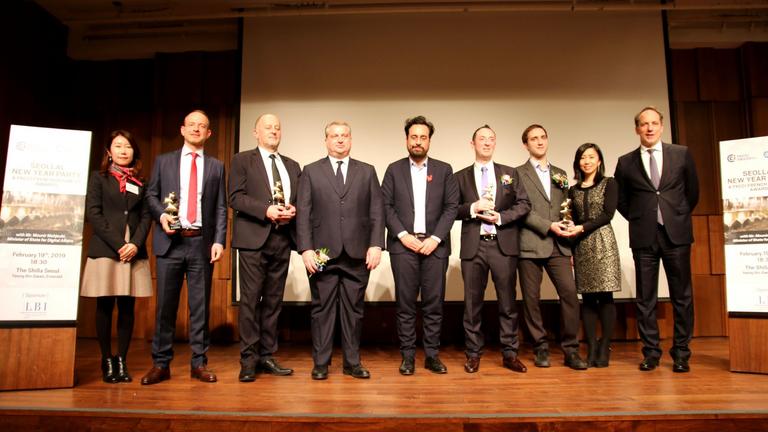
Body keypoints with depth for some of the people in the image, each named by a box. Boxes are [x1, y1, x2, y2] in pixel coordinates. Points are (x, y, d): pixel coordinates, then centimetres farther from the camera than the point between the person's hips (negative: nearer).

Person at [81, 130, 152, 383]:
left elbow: (146, 216, 8)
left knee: (127, 307, 1)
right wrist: (118, 244, -11)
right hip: (105, 250, -2)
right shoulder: (99, 177, 7)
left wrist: (136, 243, -9)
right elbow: (92, 213, -2)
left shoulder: (140, 183, 14)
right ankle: (106, 362, 10)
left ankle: (122, 361, 8)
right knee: (105, 307, 1)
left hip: (134, 252, 2)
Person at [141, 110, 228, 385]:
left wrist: (219, 240, -4)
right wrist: (161, 214, -10)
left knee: (200, 304, 4)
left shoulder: (216, 166, 11)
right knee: (165, 304, 3)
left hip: (202, 242, 0)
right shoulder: (164, 161, 12)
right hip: (170, 240, 0)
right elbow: (151, 195, 11)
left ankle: (199, 363, 13)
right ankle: (161, 364, 14)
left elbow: (221, 207, 6)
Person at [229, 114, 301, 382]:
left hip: (283, 239, 5)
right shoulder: (243, 160, 6)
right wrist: (266, 210, -17)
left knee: (274, 300, 8)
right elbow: (236, 197, -5)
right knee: (251, 299, -5)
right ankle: (249, 360, 3)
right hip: (253, 239, -4)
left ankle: (267, 356, 15)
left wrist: (293, 211, -5)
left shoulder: (292, 166, 19)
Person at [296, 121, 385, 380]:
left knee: (353, 309, 7)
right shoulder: (311, 171, 8)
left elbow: (377, 212, 6)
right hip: (323, 253, -1)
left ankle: (352, 362, 17)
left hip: (357, 254, 1)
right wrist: (306, 249, -7)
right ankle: (321, 363, 15)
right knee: (322, 309, 5)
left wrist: (376, 245, -5)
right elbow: (303, 213, 2)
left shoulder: (367, 172, 12)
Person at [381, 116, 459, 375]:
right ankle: (407, 355, 12)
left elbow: (452, 206, 3)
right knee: (405, 303, 2)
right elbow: (386, 206, 3)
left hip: (434, 244, 1)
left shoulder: (444, 170, 10)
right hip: (403, 244, 0)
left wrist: (435, 238, -8)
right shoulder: (394, 170, 10)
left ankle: (432, 354, 14)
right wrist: (403, 235, -9)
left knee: (434, 303, 3)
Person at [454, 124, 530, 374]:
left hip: (503, 244, 1)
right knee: (472, 302, 5)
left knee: (507, 301, 5)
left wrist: (501, 217, -9)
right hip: (473, 246, 0)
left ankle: (510, 354, 16)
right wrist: (473, 208, -12)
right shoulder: (461, 177, 10)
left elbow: (524, 204, 5)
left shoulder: (510, 173, 12)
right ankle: (473, 354, 17)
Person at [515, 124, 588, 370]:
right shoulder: (519, 173, 5)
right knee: (531, 299, 1)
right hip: (530, 245, -3)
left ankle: (570, 350, 4)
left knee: (570, 293, -6)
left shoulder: (560, 174, 20)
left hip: (558, 246, 4)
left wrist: (567, 228, 10)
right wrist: (548, 226, -12)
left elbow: (565, 208, 22)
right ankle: (541, 349, 13)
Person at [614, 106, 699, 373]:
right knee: (645, 298, 3)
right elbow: (620, 199, 15)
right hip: (643, 237, 0)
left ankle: (681, 353, 15)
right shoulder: (626, 162, 5)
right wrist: (637, 219, 8)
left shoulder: (682, 154, 5)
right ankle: (651, 352, 13)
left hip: (676, 233, 0)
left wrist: (680, 217, 11)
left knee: (682, 295, 4)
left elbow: (692, 190, 13)